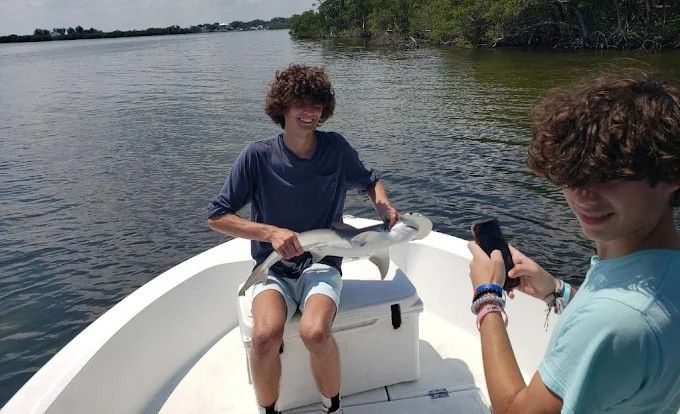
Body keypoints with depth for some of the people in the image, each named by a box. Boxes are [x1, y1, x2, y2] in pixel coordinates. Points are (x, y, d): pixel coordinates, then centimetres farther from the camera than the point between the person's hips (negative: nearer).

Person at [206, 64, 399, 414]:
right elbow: (217, 217, -5)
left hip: (321, 264, 1)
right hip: (272, 267, 0)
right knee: (266, 334, -31)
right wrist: (271, 233, -18)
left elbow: (370, 182, 16)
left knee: (315, 331, -30)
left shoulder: (336, 148, -3)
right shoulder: (257, 156, -9)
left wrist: (384, 205, -6)